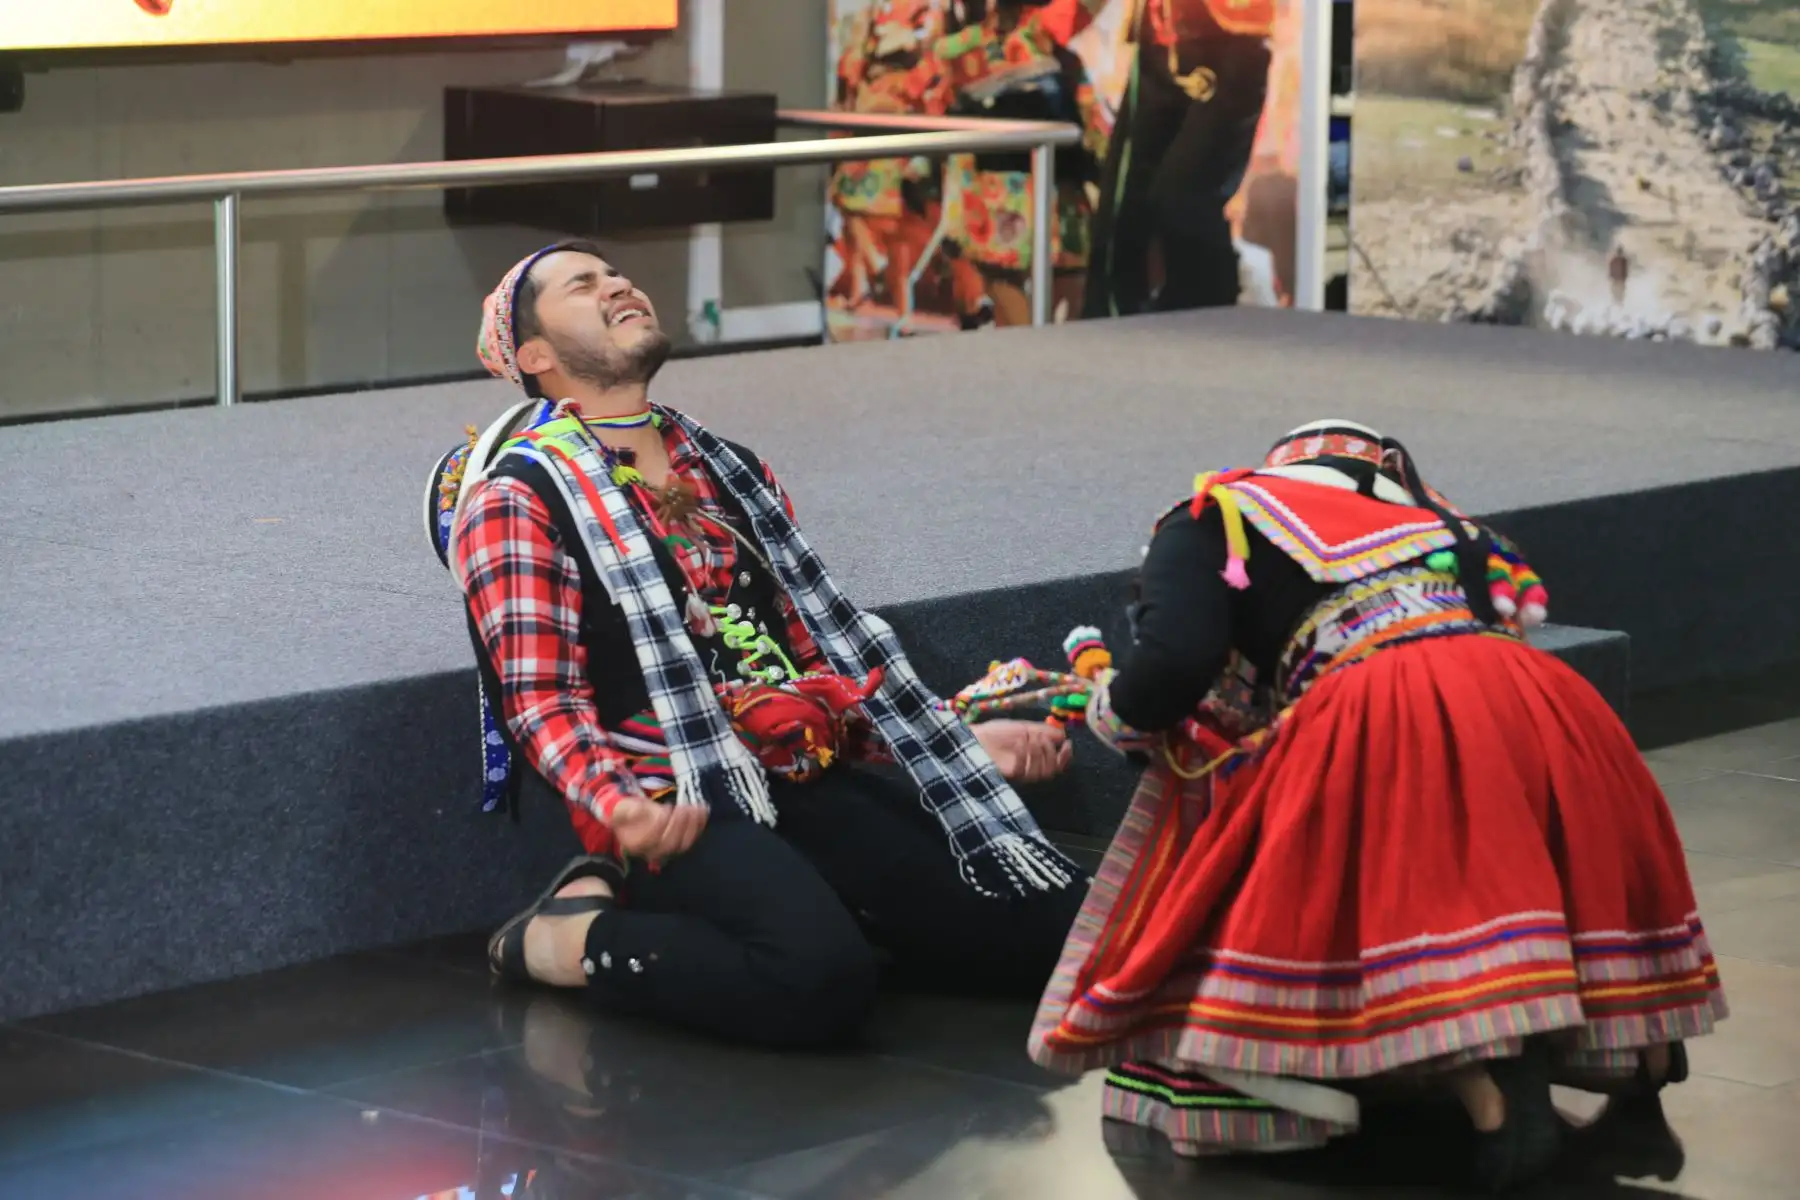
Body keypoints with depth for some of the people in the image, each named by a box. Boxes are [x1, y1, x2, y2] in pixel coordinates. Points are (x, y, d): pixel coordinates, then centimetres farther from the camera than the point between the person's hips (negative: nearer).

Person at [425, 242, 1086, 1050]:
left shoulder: (727, 470, 25)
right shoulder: (518, 499, 4)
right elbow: (543, 700, -5)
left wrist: (963, 741, 17)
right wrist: (614, 806, -25)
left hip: (819, 780, 7)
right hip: (683, 805, -6)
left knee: (1050, 925, -11)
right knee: (818, 980, -34)